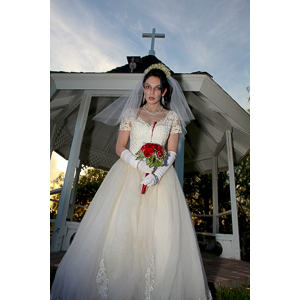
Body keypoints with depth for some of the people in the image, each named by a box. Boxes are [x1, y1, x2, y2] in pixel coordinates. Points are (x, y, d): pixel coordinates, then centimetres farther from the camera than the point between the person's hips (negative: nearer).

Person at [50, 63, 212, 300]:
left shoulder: (172, 117, 9)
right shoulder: (131, 113, 9)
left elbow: (172, 153, 4)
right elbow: (120, 148, 5)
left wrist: (158, 173, -14)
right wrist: (139, 164, -13)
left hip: (161, 176, 1)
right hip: (129, 173, 0)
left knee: (161, 232, -5)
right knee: (119, 225, -5)